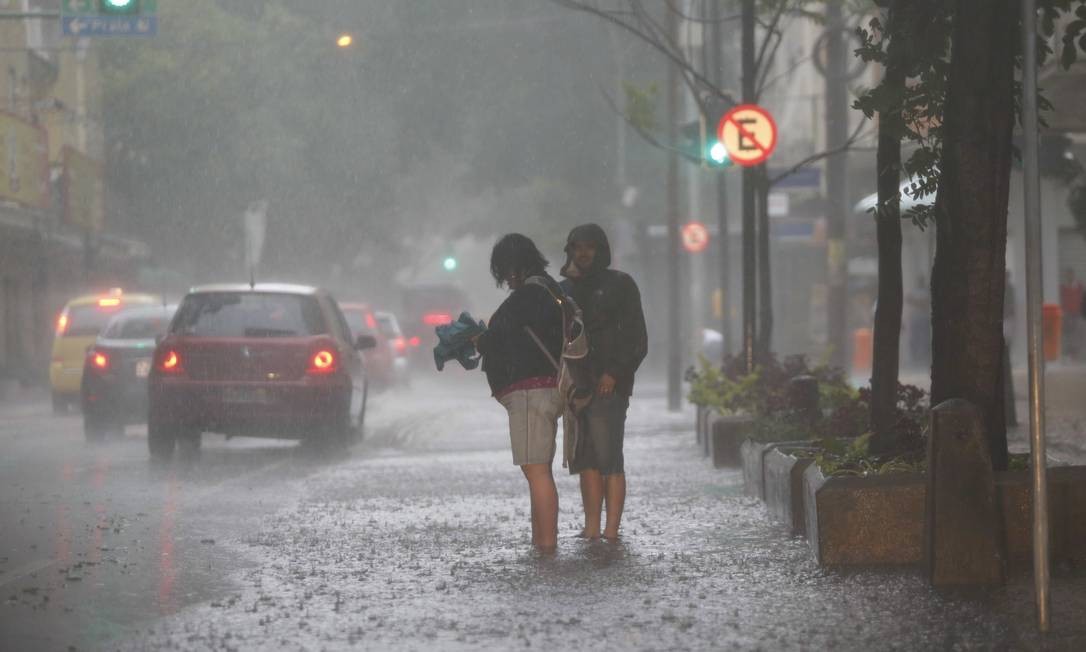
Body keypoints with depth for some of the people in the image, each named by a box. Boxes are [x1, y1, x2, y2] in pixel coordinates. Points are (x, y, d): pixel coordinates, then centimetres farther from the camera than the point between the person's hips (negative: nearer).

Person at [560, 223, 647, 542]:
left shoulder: (620, 285, 3)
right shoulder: (566, 288, 19)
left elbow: (636, 340, -3)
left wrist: (614, 373, -13)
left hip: (608, 386, -5)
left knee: (609, 460, -10)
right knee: (586, 460, 4)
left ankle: (611, 532, -12)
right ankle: (591, 530, 6)